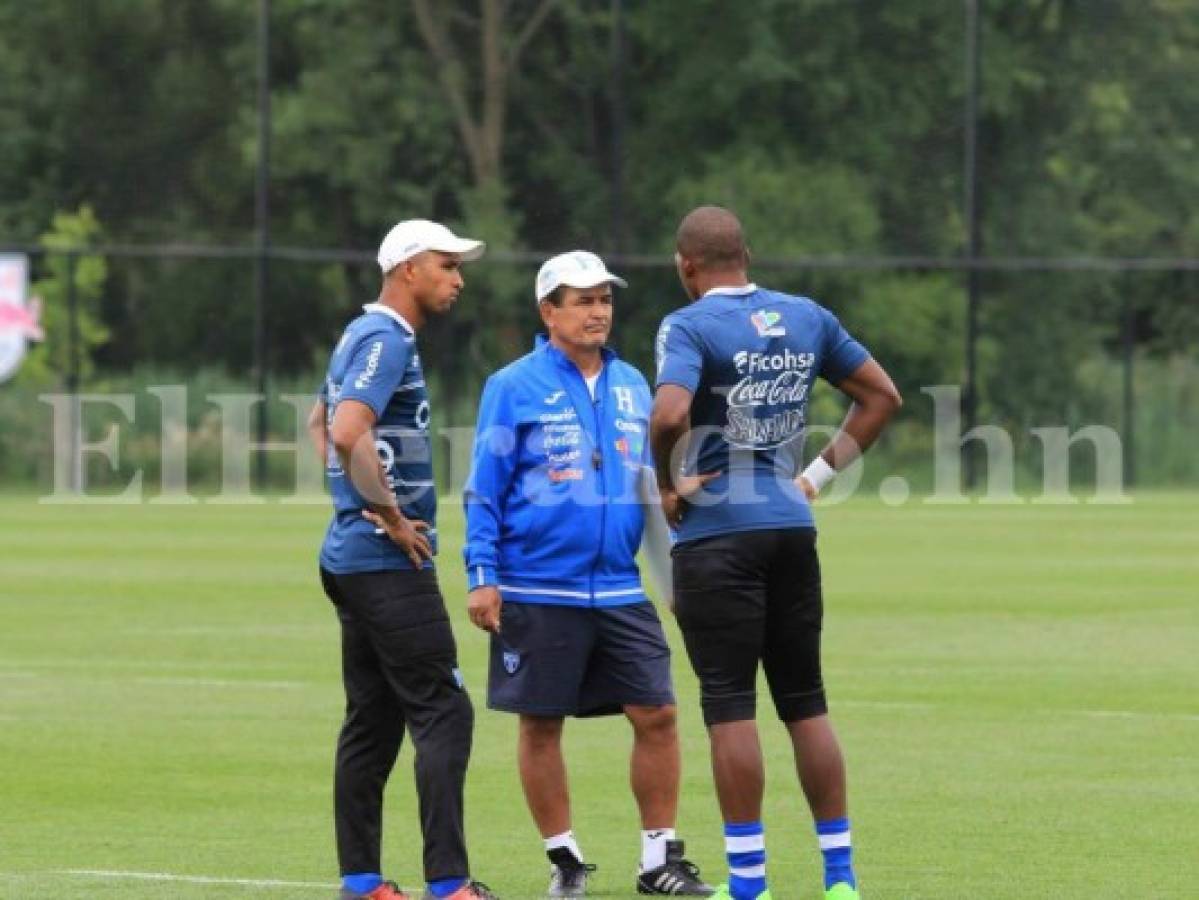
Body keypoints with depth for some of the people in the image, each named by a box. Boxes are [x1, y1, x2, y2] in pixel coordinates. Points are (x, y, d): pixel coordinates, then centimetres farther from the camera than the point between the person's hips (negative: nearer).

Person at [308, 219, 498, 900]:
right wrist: (393, 517, -19)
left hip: (353, 556, 10)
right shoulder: (387, 341, -14)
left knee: (374, 718, 11)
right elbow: (349, 434, -28)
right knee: (444, 713, -11)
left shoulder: (365, 335, 17)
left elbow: (322, 425, 31)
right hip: (388, 563, -10)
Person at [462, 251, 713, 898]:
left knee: (656, 715, -2)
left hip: (621, 593, 4)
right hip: (538, 594, -4)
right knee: (541, 722, 3)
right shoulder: (514, 387, -3)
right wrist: (482, 577, -8)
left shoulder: (631, 386, 11)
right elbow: (484, 488, -3)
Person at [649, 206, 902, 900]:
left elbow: (670, 413, -27)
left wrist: (666, 486, -11)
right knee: (806, 703, 12)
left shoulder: (690, 327, -10)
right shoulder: (807, 318, 9)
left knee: (730, 707, -2)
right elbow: (883, 395, 15)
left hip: (716, 535, -6)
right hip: (793, 529, 6)